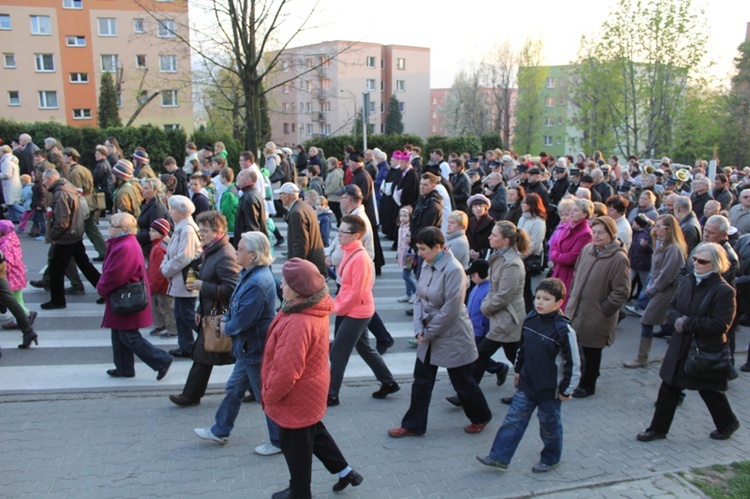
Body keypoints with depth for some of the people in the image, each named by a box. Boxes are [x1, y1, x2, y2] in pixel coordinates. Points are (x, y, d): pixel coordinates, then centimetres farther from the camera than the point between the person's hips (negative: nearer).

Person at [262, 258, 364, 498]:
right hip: (311, 391, 9)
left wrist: (269, 396, -14)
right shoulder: (315, 309, -4)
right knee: (315, 433, 28)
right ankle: (345, 471, 39)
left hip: (296, 398, -9)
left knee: (295, 445, 13)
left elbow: (286, 371, -32)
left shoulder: (298, 323, -36)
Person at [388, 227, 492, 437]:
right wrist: (419, 329, -6)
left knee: (462, 382, 11)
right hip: (429, 335, 7)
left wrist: (429, 333, -15)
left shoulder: (453, 269, -23)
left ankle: (480, 417, 36)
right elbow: (419, 298, 5)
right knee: (421, 381, 11)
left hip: (452, 336, -7)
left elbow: (451, 309, -23)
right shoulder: (427, 266, 1)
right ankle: (413, 425, 24)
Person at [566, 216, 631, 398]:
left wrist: (603, 310, -14)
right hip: (575, 310, 6)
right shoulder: (587, 249, 1)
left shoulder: (618, 258, -19)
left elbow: (621, 292, -18)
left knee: (592, 352, 12)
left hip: (595, 316, -6)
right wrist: (573, 296, 10)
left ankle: (587, 386, 32)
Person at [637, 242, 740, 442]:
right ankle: (658, 428, 21)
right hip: (680, 347, 6)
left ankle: (728, 423, 41)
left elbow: (721, 324, -22)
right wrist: (677, 319, -14)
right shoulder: (686, 281, 2)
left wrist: (688, 323, -23)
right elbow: (671, 307, 9)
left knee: (709, 390, 13)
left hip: (707, 351, -6)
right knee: (668, 388, 10)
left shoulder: (723, 290, -17)